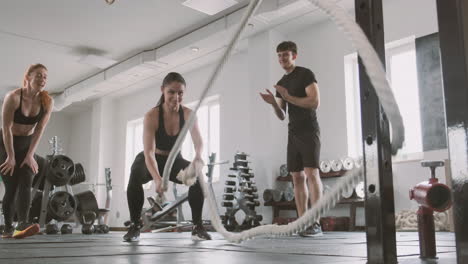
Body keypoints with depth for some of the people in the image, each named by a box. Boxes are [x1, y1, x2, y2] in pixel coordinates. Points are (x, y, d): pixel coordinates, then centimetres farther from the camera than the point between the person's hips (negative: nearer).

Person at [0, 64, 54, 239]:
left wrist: (30, 155, -12)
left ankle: (22, 224, -22)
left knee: (26, 183, -13)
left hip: (27, 143, 3)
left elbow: (39, 129, -9)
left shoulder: (47, 101, -12)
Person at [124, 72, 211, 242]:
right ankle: (135, 226, -19)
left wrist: (198, 156, -54)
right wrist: (157, 179, -56)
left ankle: (198, 227, -12)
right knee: (135, 176, -35)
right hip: (152, 160, -2)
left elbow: (198, 141, -27)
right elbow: (149, 152, -37)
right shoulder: (152, 116, -28)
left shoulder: (188, 114, -17)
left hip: (174, 160, 3)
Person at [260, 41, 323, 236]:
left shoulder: (305, 74, -3)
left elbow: (315, 102, -16)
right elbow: (281, 116, 15)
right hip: (293, 133, 7)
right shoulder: (281, 83, 17)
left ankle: (316, 223, -16)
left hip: (309, 131, -7)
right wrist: (274, 103, -6)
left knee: (311, 173, -15)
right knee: (297, 177, 2)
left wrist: (288, 97, -18)